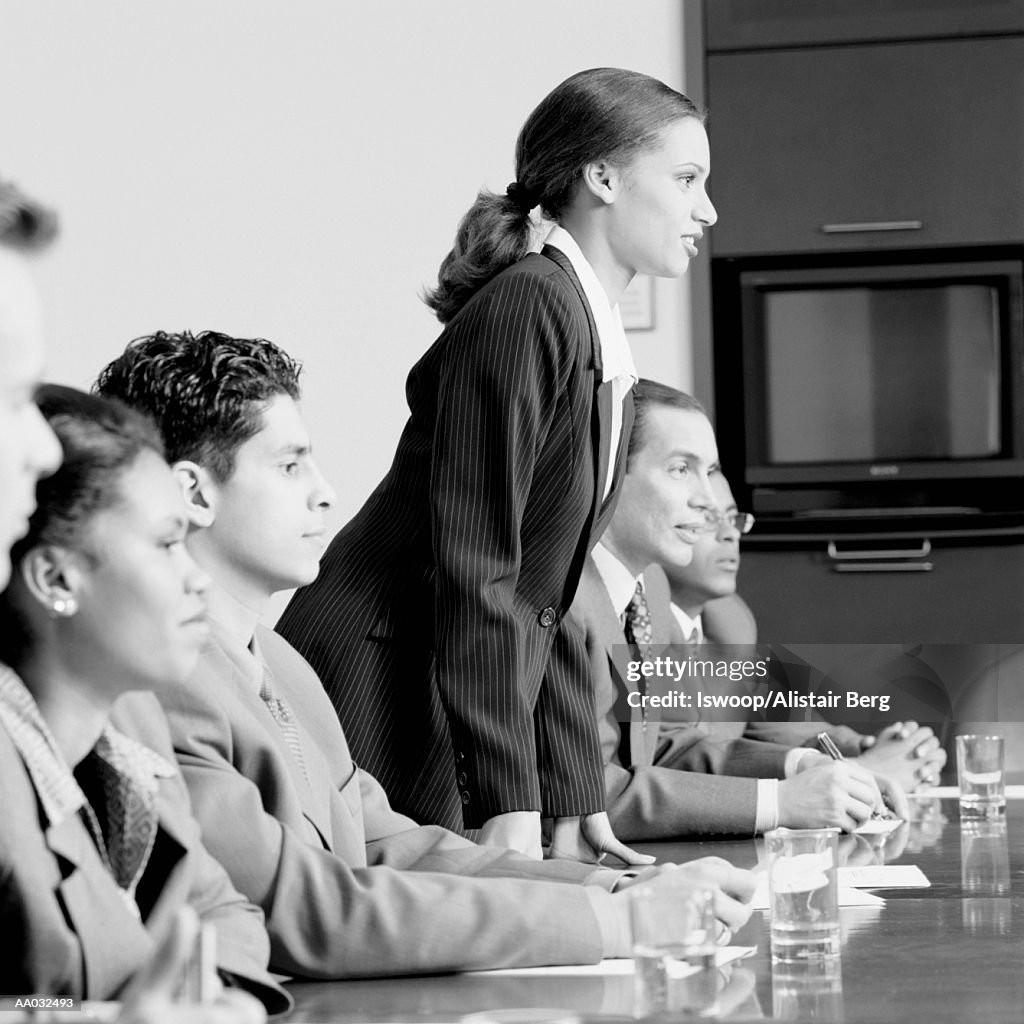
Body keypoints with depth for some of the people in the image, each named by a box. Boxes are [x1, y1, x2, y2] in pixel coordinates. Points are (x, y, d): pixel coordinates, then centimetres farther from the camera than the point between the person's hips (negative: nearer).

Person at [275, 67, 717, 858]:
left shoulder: (606, 350, 14)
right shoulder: (527, 306, -14)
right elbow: (475, 568, -19)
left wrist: (575, 804, 13)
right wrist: (510, 802, -21)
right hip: (375, 696, -9)